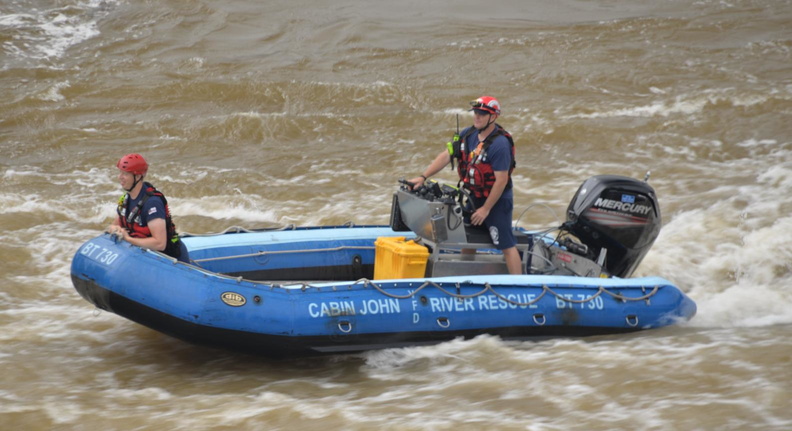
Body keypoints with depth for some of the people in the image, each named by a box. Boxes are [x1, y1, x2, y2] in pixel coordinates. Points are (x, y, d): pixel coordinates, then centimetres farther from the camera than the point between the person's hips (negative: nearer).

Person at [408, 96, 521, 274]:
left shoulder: (500, 144, -24)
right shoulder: (468, 134, 0)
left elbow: (501, 180, -24)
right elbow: (446, 156, 3)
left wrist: (486, 209, -20)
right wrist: (423, 177, -5)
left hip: (497, 200, -8)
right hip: (475, 197, 8)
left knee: (506, 245, -8)